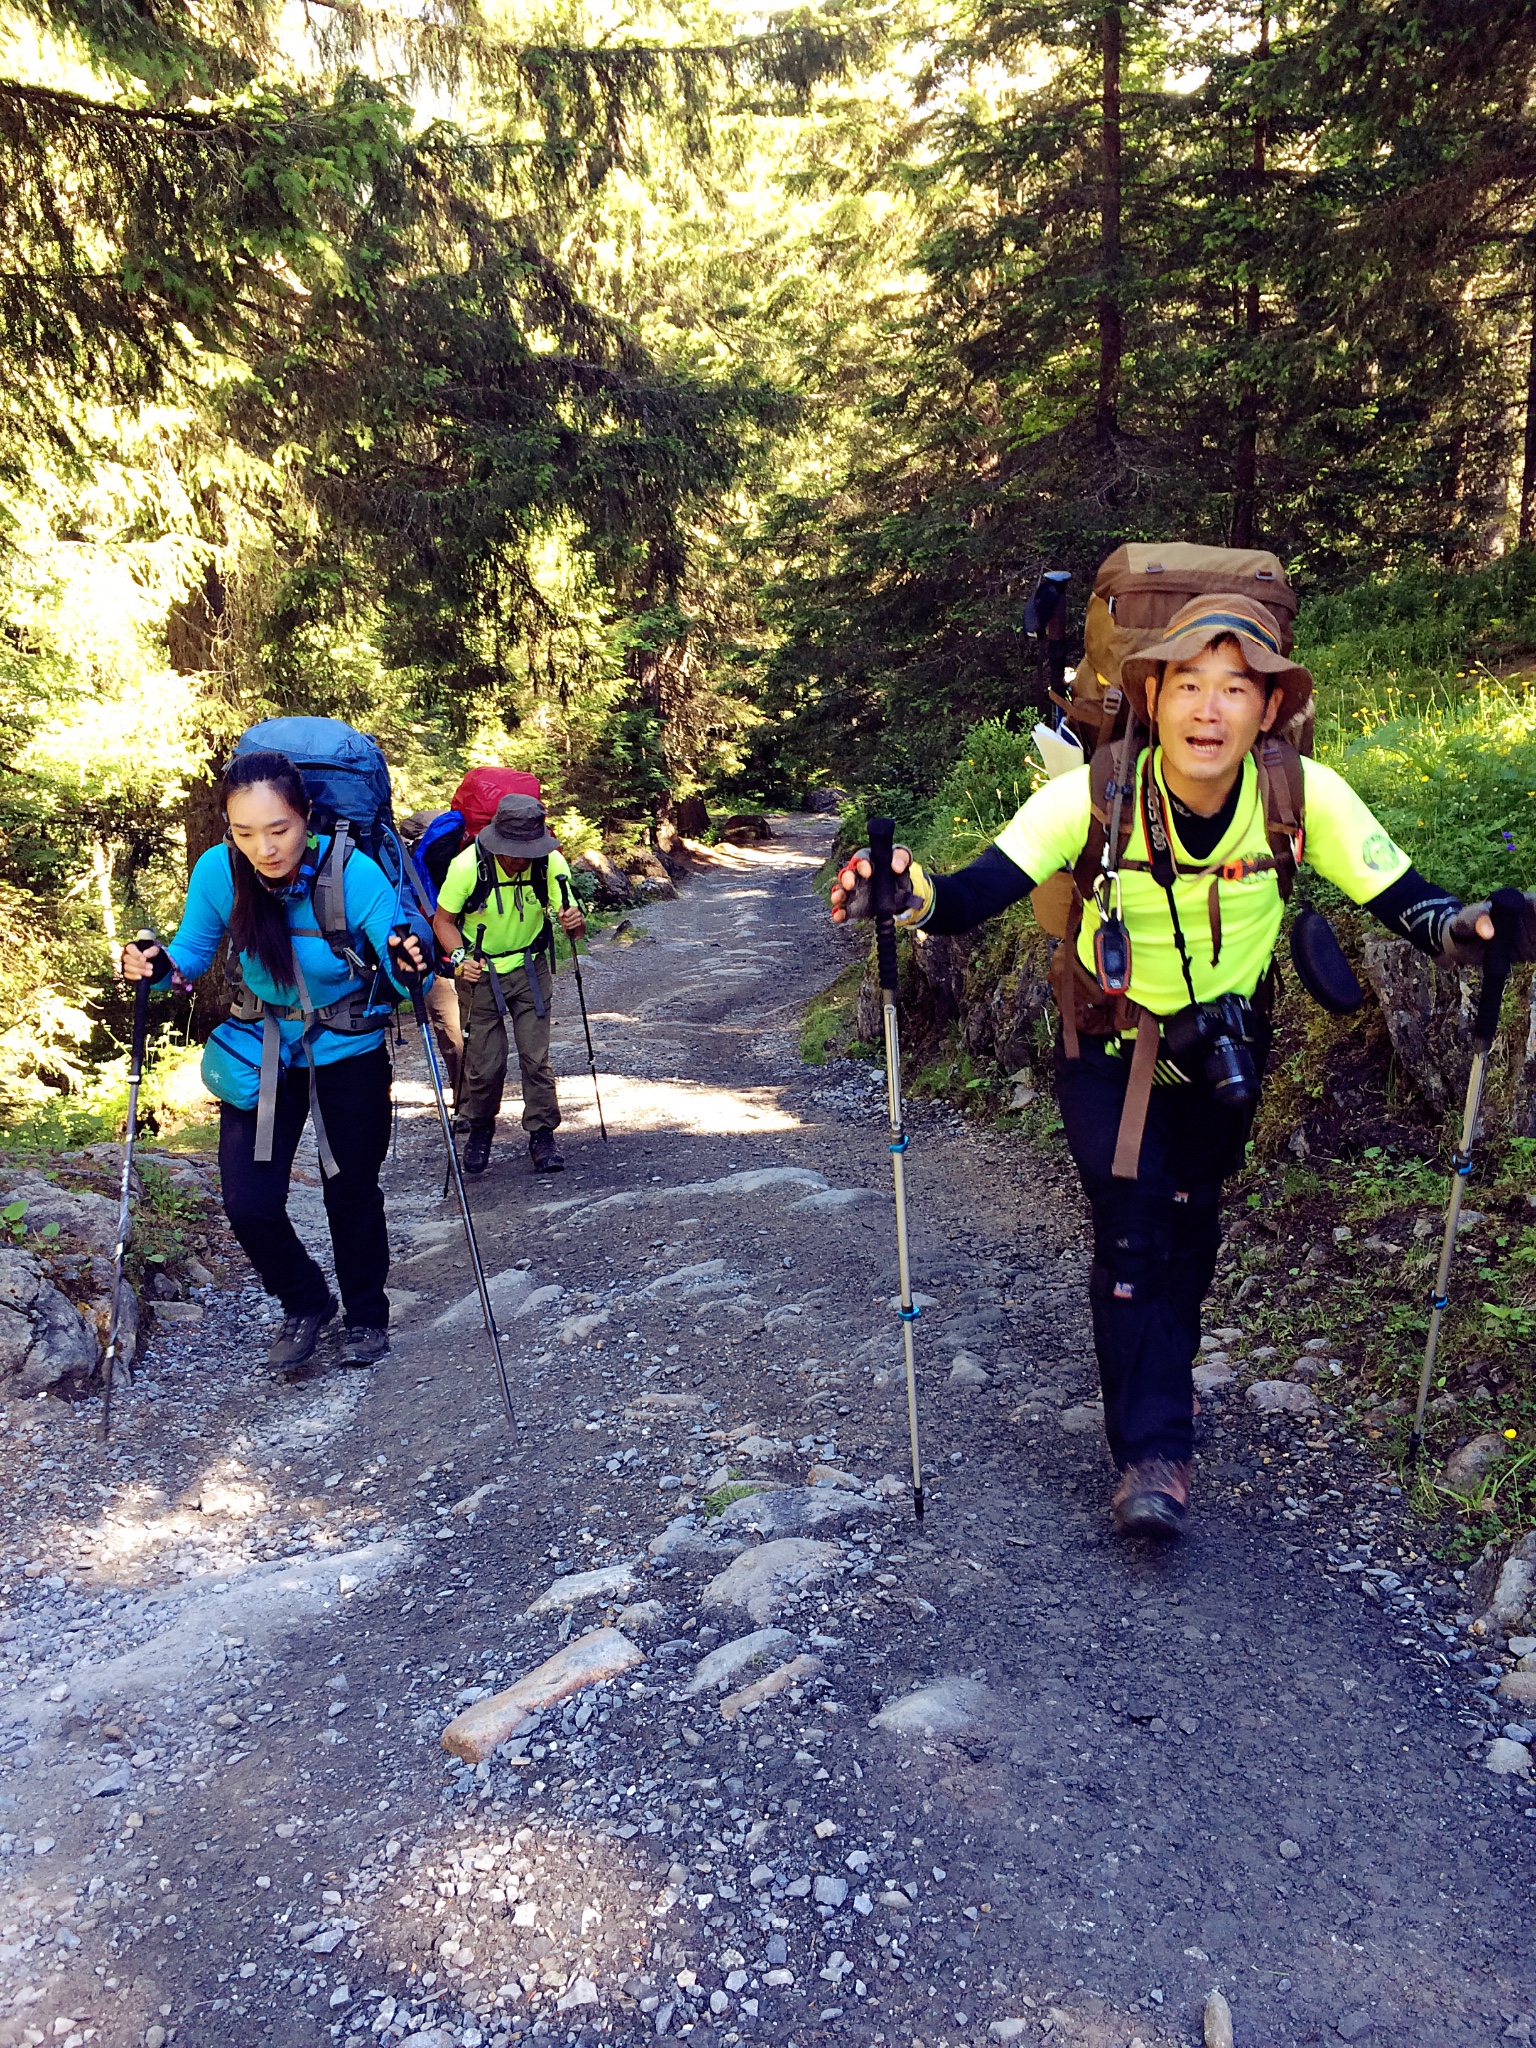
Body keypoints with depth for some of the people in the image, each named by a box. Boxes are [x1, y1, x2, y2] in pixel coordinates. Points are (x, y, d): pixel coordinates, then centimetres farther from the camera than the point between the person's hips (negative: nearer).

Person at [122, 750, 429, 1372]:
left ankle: (367, 1316, 37)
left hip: (349, 1055, -2)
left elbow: (401, 969, -21)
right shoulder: (218, 871, -19)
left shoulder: (354, 875, -26)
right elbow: (194, 951, -2)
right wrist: (160, 965, -24)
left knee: (351, 1193, 11)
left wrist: (408, 967, -44)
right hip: (260, 1052, 2)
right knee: (248, 1204, -5)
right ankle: (306, 1304, 24)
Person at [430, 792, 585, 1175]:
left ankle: (542, 1134, 11)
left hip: (530, 968, 1)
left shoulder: (551, 863, -19)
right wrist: (460, 958, -27)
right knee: (484, 1063, -1)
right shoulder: (468, 865, -23)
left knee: (536, 1056, -4)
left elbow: (572, 925, -12)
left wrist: (575, 923, -35)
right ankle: (479, 1128, 25)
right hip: (480, 971, -1)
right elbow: (443, 921, -10)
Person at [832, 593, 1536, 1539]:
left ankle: (1162, 1375, 45)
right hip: (1109, 1044, -2)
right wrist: (910, 893, -57)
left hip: (1226, 1045, 2)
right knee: (1131, 1235, -9)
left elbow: (1408, 904, -23)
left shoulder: (1307, 796, -24)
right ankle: (1153, 1450, 5)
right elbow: (976, 894, -35)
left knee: (1190, 1222, 17)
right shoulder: (1093, 797, -28)